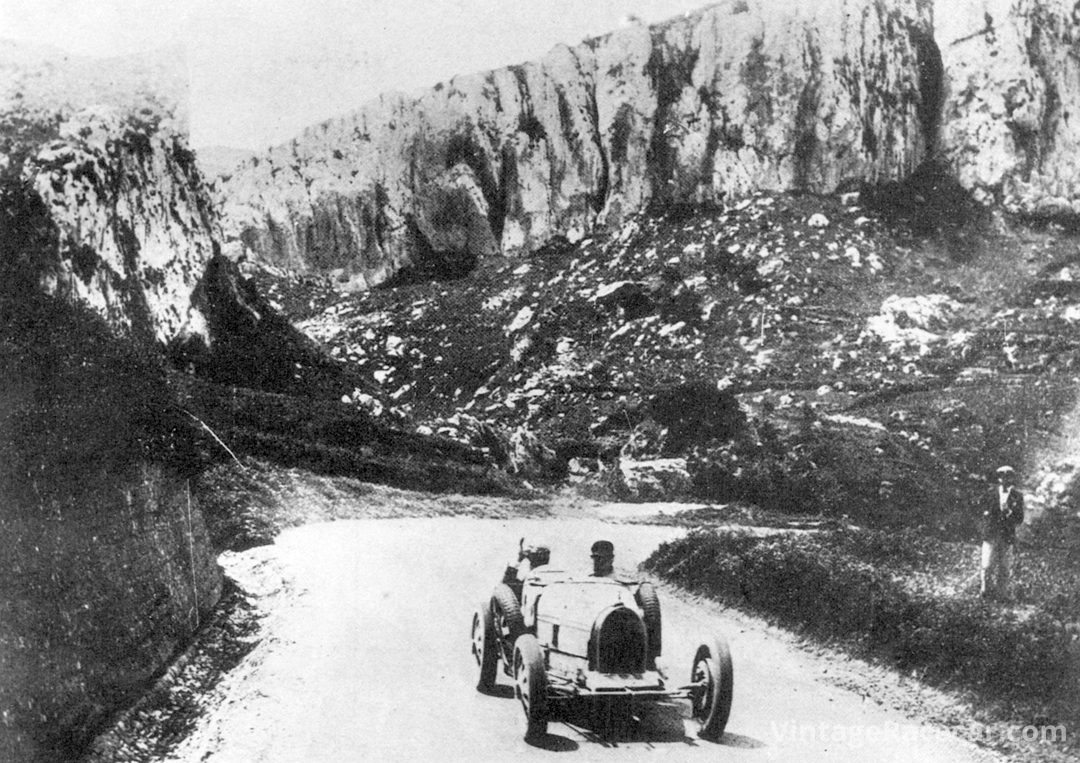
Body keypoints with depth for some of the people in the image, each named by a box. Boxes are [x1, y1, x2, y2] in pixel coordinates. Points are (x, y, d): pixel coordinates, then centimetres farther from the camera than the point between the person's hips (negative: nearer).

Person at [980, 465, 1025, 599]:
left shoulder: (1017, 496, 4)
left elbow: (1020, 519, 1)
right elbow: (984, 514, 9)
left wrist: (1008, 511, -14)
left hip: (1007, 537, 1)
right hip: (991, 536, -1)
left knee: (1004, 568, 5)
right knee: (987, 566, -7)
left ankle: (1001, 593, 12)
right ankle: (984, 591, 2)